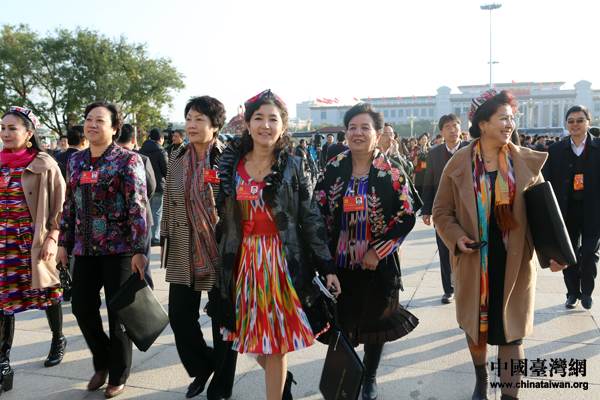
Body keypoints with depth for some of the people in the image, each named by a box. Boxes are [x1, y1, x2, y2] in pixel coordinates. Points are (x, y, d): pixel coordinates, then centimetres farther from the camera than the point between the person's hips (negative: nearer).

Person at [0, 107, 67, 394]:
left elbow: (59, 205, -7)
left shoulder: (44, 165, -7)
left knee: (46, 291, 11)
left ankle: (58, 340, 35)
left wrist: (52, 237, -14)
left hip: (34, 240, -4)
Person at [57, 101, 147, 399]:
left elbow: (137, 207, -12)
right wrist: (64, 243, 14)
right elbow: (69, 205, 17)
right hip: (85, 249, 6)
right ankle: (102, 362, 32)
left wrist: (139, 250, -17)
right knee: (82, 307, 6)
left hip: (118, 248, -5)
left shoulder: (127, 160, -7)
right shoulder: (75, 161, 11)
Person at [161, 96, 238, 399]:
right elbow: (168, 203, 14)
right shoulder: (177, 158, 7)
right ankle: (202, 368, 36)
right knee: (179, 316, 7)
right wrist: (165, 238, 16)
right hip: (184, 254, 5)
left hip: (221, 253, -4)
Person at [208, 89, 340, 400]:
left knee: (274, 341, 3)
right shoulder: (230, 164, 4)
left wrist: (327, 267, -6)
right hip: (242, 261, 3)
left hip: (282, 262, -3)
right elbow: (220, 216, 8)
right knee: (252, 336, 12)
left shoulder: (293, 167, -2)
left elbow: (311, 218, -2)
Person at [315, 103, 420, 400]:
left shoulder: (392, 172, -6)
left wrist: (377, 252, -12)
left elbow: (407, 216, -7)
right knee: (341, 322, 5)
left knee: (376, 321, 14)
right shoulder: (334, 169, 1)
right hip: (339, 263, 1)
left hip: (377, 264, -1)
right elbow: (319, 211, 5)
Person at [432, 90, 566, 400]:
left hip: (514, 261, 0)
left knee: (510, 330, 5)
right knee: (476, 324, 16)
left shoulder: (526, 162, -1)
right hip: (474, 261, 0)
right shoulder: (459, 163, -4)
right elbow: (441, 210, 1)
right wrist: (455, 236, -16)